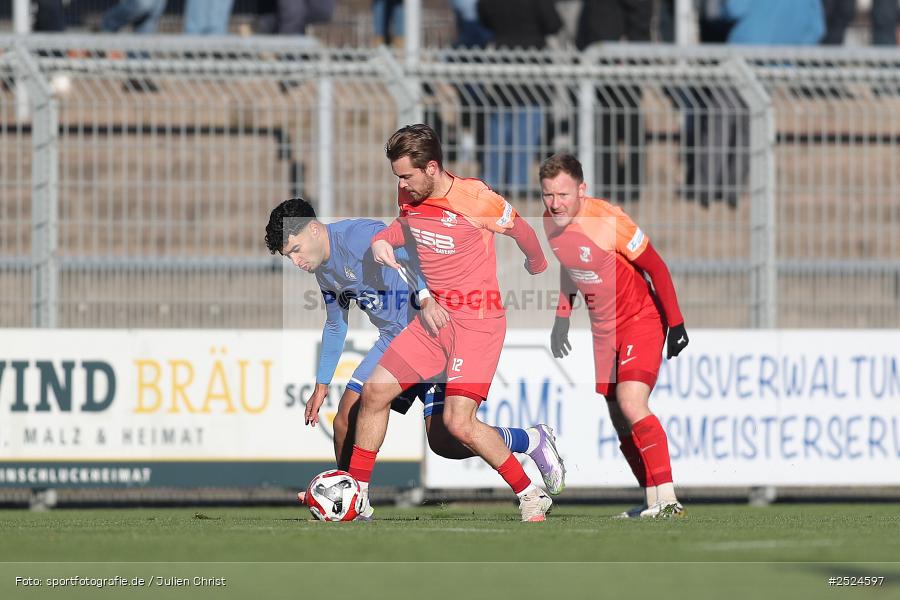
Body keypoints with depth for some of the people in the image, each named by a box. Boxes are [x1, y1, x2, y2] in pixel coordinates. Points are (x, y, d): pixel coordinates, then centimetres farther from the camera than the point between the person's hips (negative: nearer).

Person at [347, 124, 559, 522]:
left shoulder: (477, 199, -18)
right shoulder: (409, 197, 0)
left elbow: (522, 232, 0)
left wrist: (537, 266, 20)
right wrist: (382, 240, 1)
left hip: (478, 321, -7)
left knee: (459, 422, -17)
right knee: (375, 392, 0)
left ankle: (532, 497, -2)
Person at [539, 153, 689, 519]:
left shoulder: (607, 221, -26)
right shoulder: (549, 226, -5)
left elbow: (656, 268, -17)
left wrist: (675, 324, -16)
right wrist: (561, 319, 10)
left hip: (641, 319, -8)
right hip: (603, 329, 8)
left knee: (630, 402, -24)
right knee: (619, 421, 8)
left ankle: (667, 498, -27)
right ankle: (654, 501, 17)